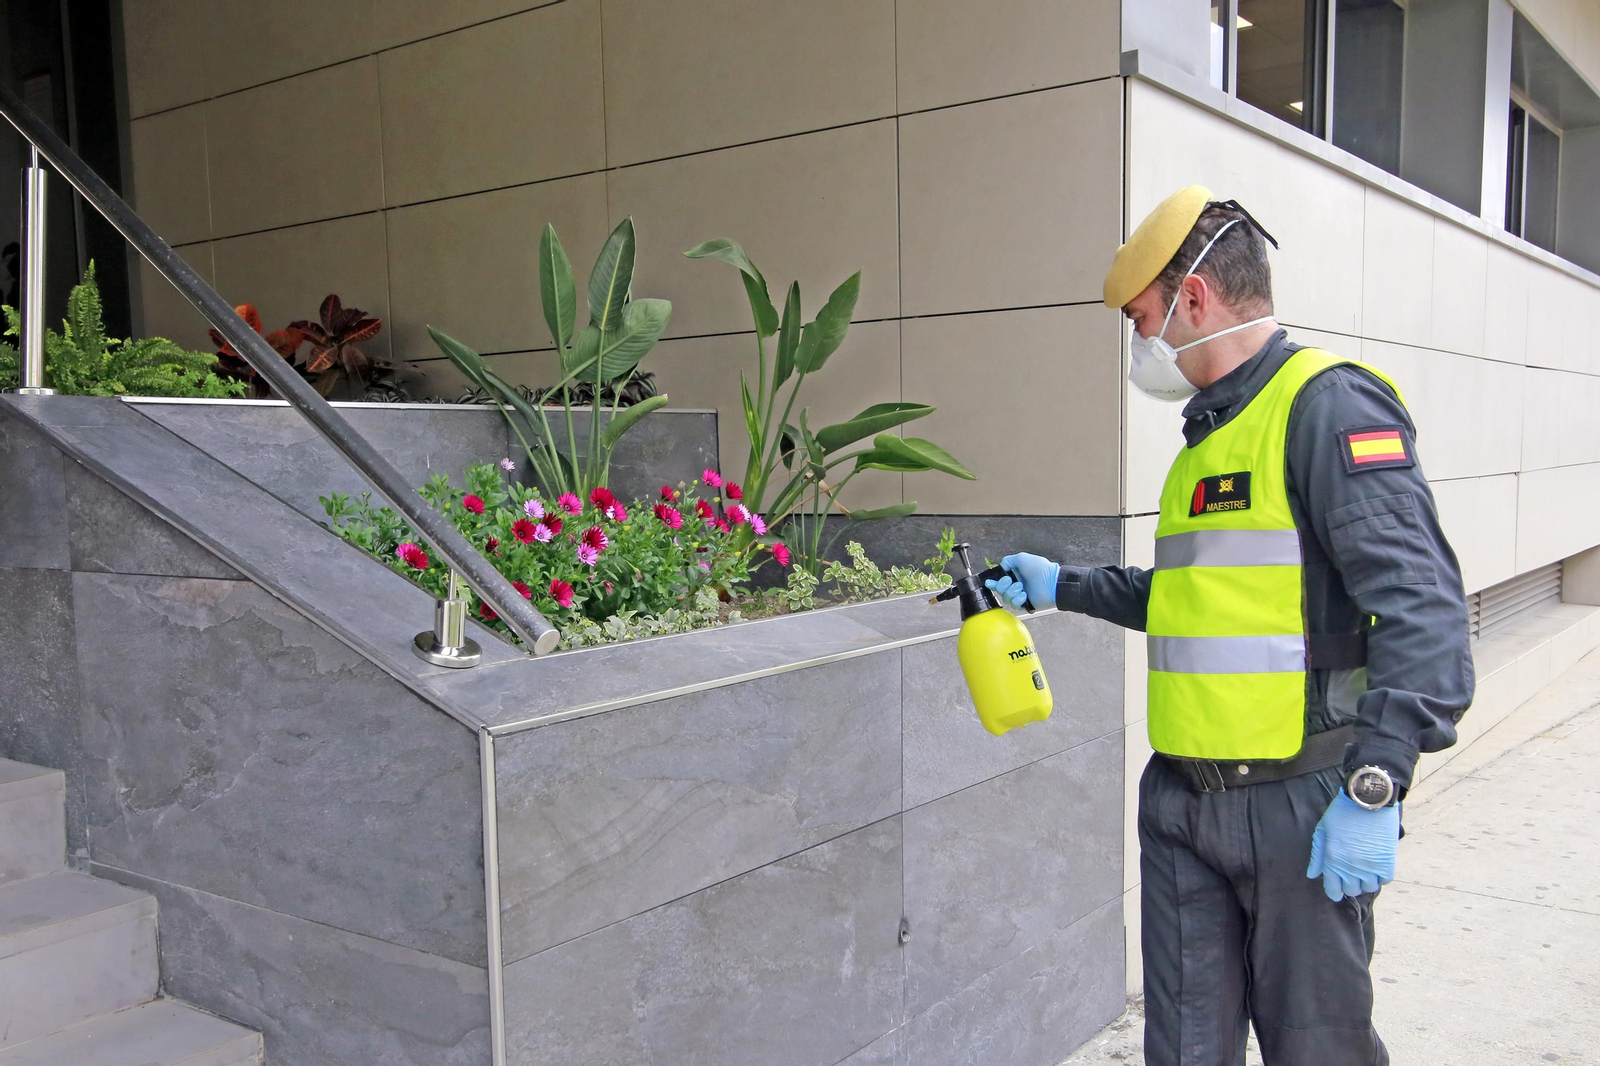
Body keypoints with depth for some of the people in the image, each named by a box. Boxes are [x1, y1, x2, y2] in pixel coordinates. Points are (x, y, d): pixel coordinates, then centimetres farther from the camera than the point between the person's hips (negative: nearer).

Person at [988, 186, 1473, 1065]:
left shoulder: (1327, 406, -12)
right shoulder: (1209, 432, 16)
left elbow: (1422, 605, -21)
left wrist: (1374, 789, -25)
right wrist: (1063, 587, 29)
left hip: (1301, 806, -8)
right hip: (1182, 798, 8)